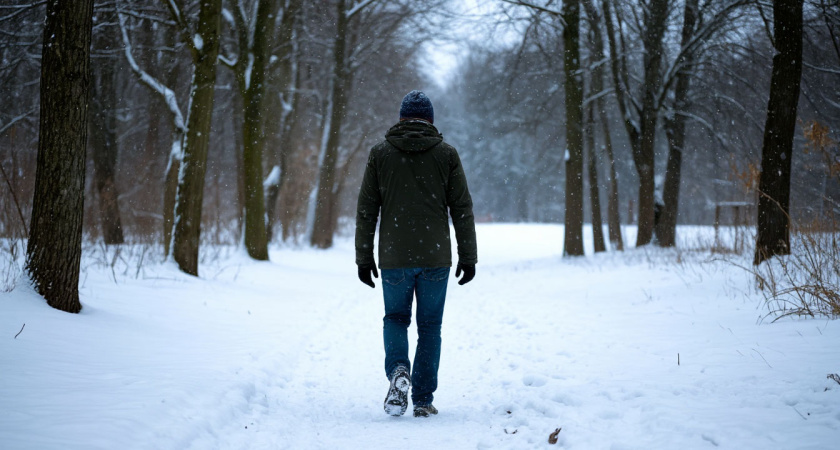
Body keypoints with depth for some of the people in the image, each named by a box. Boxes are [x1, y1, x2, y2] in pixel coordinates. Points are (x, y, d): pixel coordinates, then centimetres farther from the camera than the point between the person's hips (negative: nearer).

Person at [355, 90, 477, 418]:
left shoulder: (380, 153, 3)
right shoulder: (446, 154, 2)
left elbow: (366, 210, 3)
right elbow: (462, 209, 1)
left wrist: (364, 257, 8)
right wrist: (468, 257, 6)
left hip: (394, 258, 0)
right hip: (436, 257, 0)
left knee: (396, 319, 18)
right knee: (430, 327, 11)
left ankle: (398, 370, -9)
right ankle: (423, 400, 10)